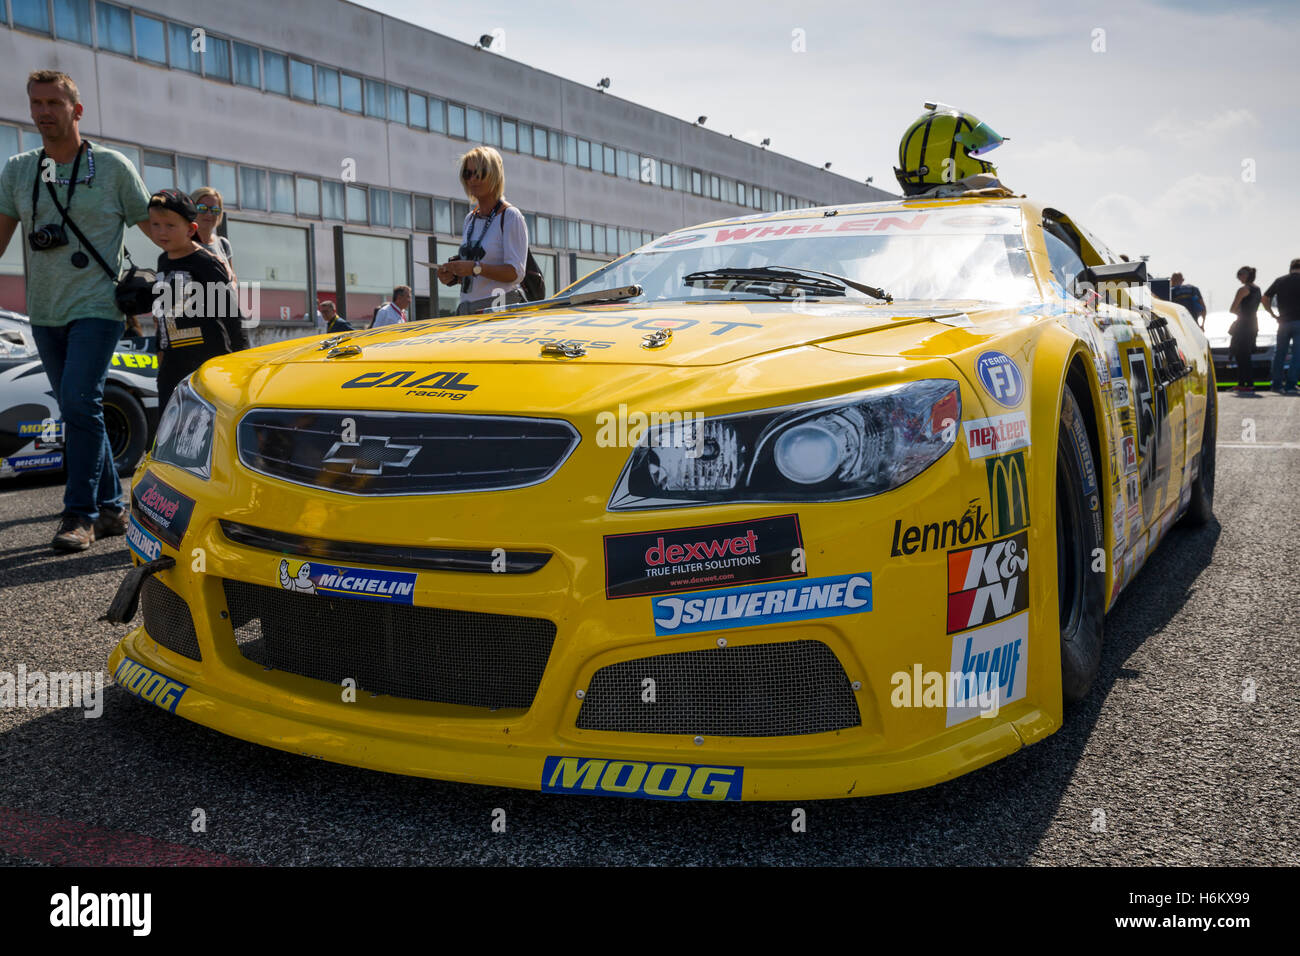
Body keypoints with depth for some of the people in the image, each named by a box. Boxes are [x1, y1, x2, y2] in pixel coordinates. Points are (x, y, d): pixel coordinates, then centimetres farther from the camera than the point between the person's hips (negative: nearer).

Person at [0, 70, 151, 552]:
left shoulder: (113, 166, 0)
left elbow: (154, 227, 5)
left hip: (96, 309, -5)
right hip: (45, 314, 5)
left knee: (80, 404, -17)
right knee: (79, 411, 8)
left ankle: (80, 514, -9)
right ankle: (112, 507, 17)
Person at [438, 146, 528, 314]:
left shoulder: (511, 217, -3)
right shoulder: (470, 219, 19)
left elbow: (516, 272, -13)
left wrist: (475, 268, -23)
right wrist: (454, 276, 4)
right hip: (467, 309, 6)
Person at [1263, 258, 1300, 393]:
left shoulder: (1279, 281, 6)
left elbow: (1265, 298, 5)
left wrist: (1273, 314, 11)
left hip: (1283, 321, 3)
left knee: (1280, 353, 13)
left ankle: (1276, 383, 15)